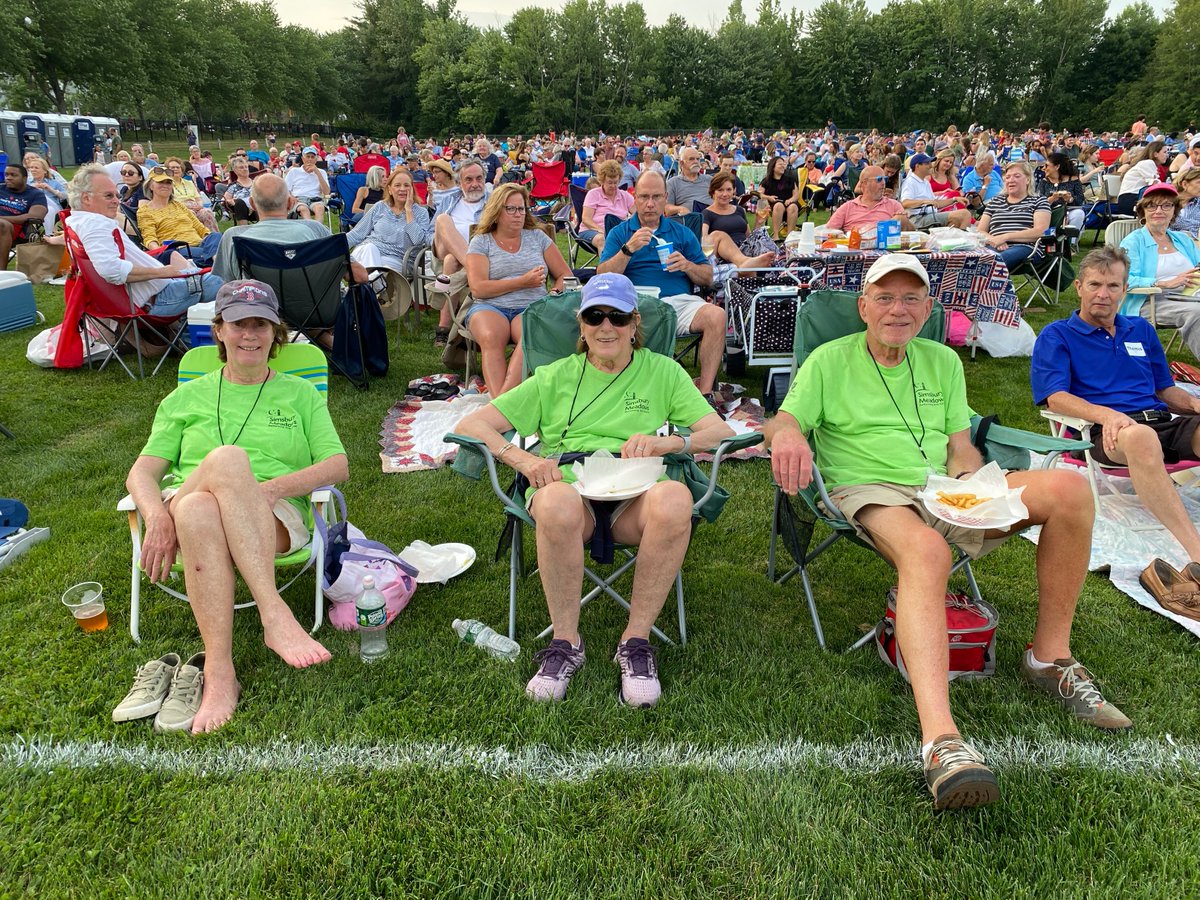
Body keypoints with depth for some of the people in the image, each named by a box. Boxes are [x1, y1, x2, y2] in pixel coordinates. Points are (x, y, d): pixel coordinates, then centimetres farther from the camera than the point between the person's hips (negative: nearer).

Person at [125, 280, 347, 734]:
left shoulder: (299, 393, 21)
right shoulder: (186, 398, 25)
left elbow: (338, 466, 7)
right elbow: (141, 471, 13)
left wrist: (273, 487, -12)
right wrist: (157, 514, -11)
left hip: (274, 519, -1)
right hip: (187, 510, 1)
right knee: (227, 458, -36)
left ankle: (216, 673, -41)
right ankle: (274, 613, -44)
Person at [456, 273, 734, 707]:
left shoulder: (662, 371, 19)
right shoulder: (556, 377, 19)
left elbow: (721, 432, 7)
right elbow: (471, 425, 11)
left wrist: (664, 443, -12)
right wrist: (524, 460, -8)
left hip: (634, 495, 0)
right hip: (568, 486, 0)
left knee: (674, 499, -36)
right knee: (558, 502, -37)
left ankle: (635, 641, -18)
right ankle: (566, 642, -16)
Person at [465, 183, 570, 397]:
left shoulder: (537, 237, 19)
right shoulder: (481, 242, 12)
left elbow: (565, 275, 18)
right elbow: (478, 288, -2)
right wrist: (523, 282, -6)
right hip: (490, 307, -1)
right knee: (490, 337, -36)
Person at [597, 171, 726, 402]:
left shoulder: (682, 232, 21)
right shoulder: (619, 233, 16)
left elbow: (707, 279, 17)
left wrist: (687, 266, -4)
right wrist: (628, 249, -9)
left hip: (680, 301, 2)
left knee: (716, 315, -29)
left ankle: (705, 391, -22)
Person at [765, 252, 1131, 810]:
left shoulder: (943, 361, 21)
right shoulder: (830, 360, 9)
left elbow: (961, 448, 16)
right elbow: (783, 422, -2)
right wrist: (785, 431, -29)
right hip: (870, 493, -5)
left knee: (1068, 488, -19)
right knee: (926, 551, -40)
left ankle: (1050, 658, -7)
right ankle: (940, 737, -54)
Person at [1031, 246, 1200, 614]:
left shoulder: (1141, 330, 28)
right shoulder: (1057, 335, 12)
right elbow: (1056, 397, -2)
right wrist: (1106, 414, -20)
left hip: (1161, 421, 5)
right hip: (1105, 432, -5)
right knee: (1139, 436, -41)